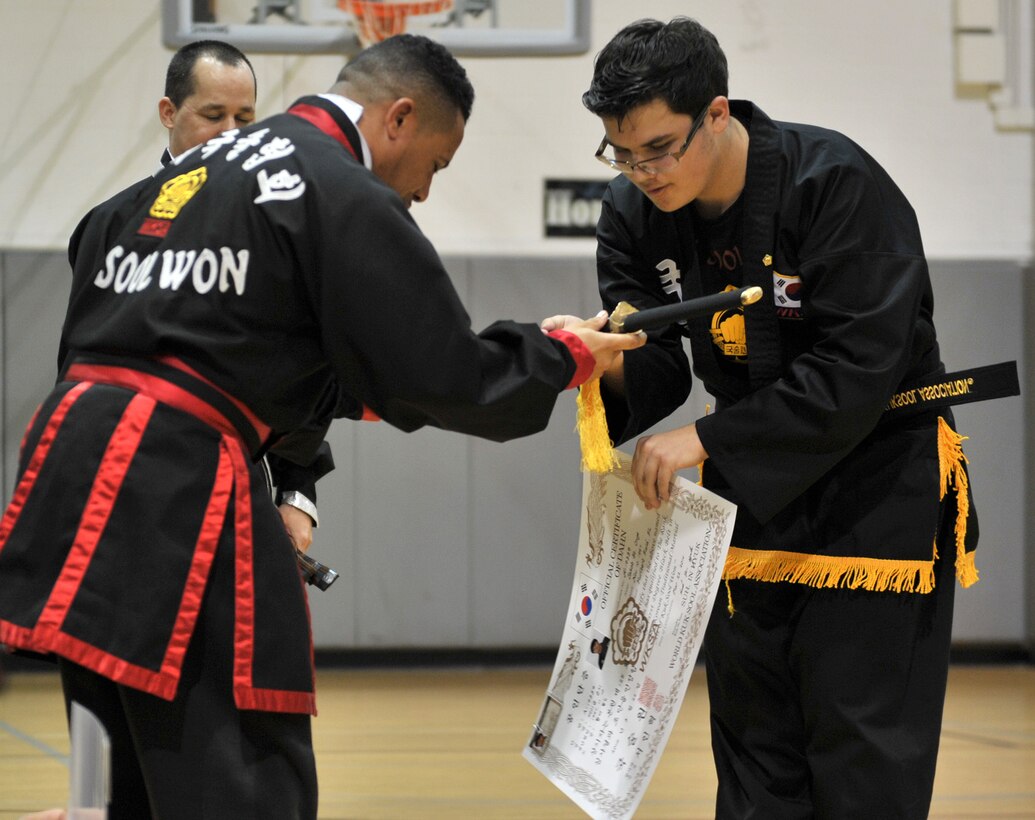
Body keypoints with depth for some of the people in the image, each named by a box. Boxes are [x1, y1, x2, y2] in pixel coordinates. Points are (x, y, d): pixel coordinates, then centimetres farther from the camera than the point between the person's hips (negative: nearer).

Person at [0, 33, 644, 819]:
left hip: (76, 458, 9)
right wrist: (565, 357, 11)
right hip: (176, 492, -9)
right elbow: (443, 379, -6)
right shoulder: (347, 197, -4)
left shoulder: (196, 168, 21)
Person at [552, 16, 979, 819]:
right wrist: (604, 362, -29)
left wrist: (706, 440, -29)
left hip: (876, 488, -6)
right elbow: (657, 372, -5)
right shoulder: (636, 213, -6)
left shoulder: (839, 187, -23)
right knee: (754, 752, 10)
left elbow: (856, 374, -27)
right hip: (754, 485, 6)